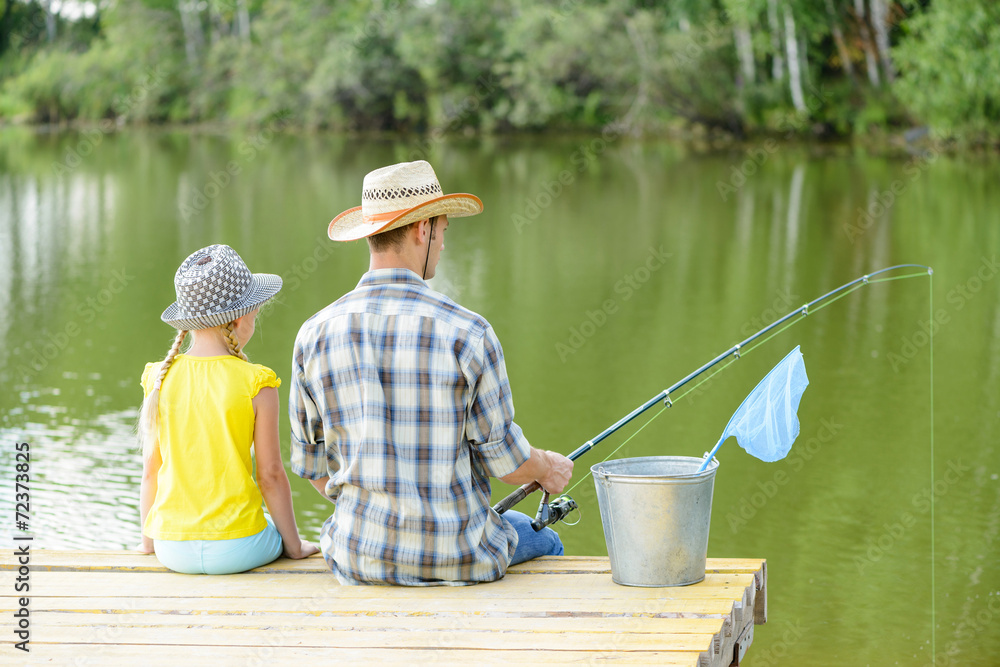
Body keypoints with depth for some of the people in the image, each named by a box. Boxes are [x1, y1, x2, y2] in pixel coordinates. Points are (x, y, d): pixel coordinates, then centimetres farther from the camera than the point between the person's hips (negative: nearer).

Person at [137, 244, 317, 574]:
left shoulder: (160, 378, -3)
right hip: (235, 548, -3)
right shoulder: (256, 385, -12)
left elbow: (150, 471, 3)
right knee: (278, 530, 31)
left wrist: (148, 542, 17)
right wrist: (295, 546, 5)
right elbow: (270, 475, -8)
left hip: (173, 548, 4)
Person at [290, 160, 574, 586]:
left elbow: (312, 464, 4)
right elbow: (503, 459, -8)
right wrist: (547, 469, 15)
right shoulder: (468, 334, -15)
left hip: (360, 558, 3)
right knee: (543, 542, 32)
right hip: (459, 558, -3)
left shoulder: (314, 335, -6)